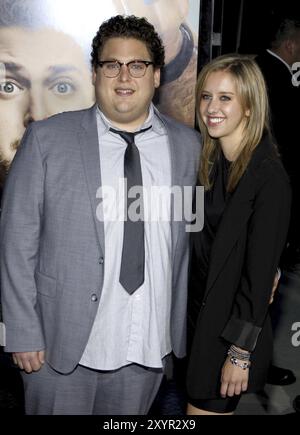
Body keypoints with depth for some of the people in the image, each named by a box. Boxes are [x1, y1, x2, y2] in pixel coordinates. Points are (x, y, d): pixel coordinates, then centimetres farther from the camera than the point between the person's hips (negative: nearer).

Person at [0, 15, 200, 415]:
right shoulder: (46, 140, -6)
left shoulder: (188, 146, 2)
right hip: (63, 341, -2)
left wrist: (183, 326, 7)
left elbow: (194, 236, 7)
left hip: (149, 346, 3)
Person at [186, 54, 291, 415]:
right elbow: (200, 250, 7)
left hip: (232, 327, -6)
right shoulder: (210, 163, 2)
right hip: (199, 316, 6)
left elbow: (260, 272, -19)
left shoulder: (269, 177, -19)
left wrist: (241, 352, -15)